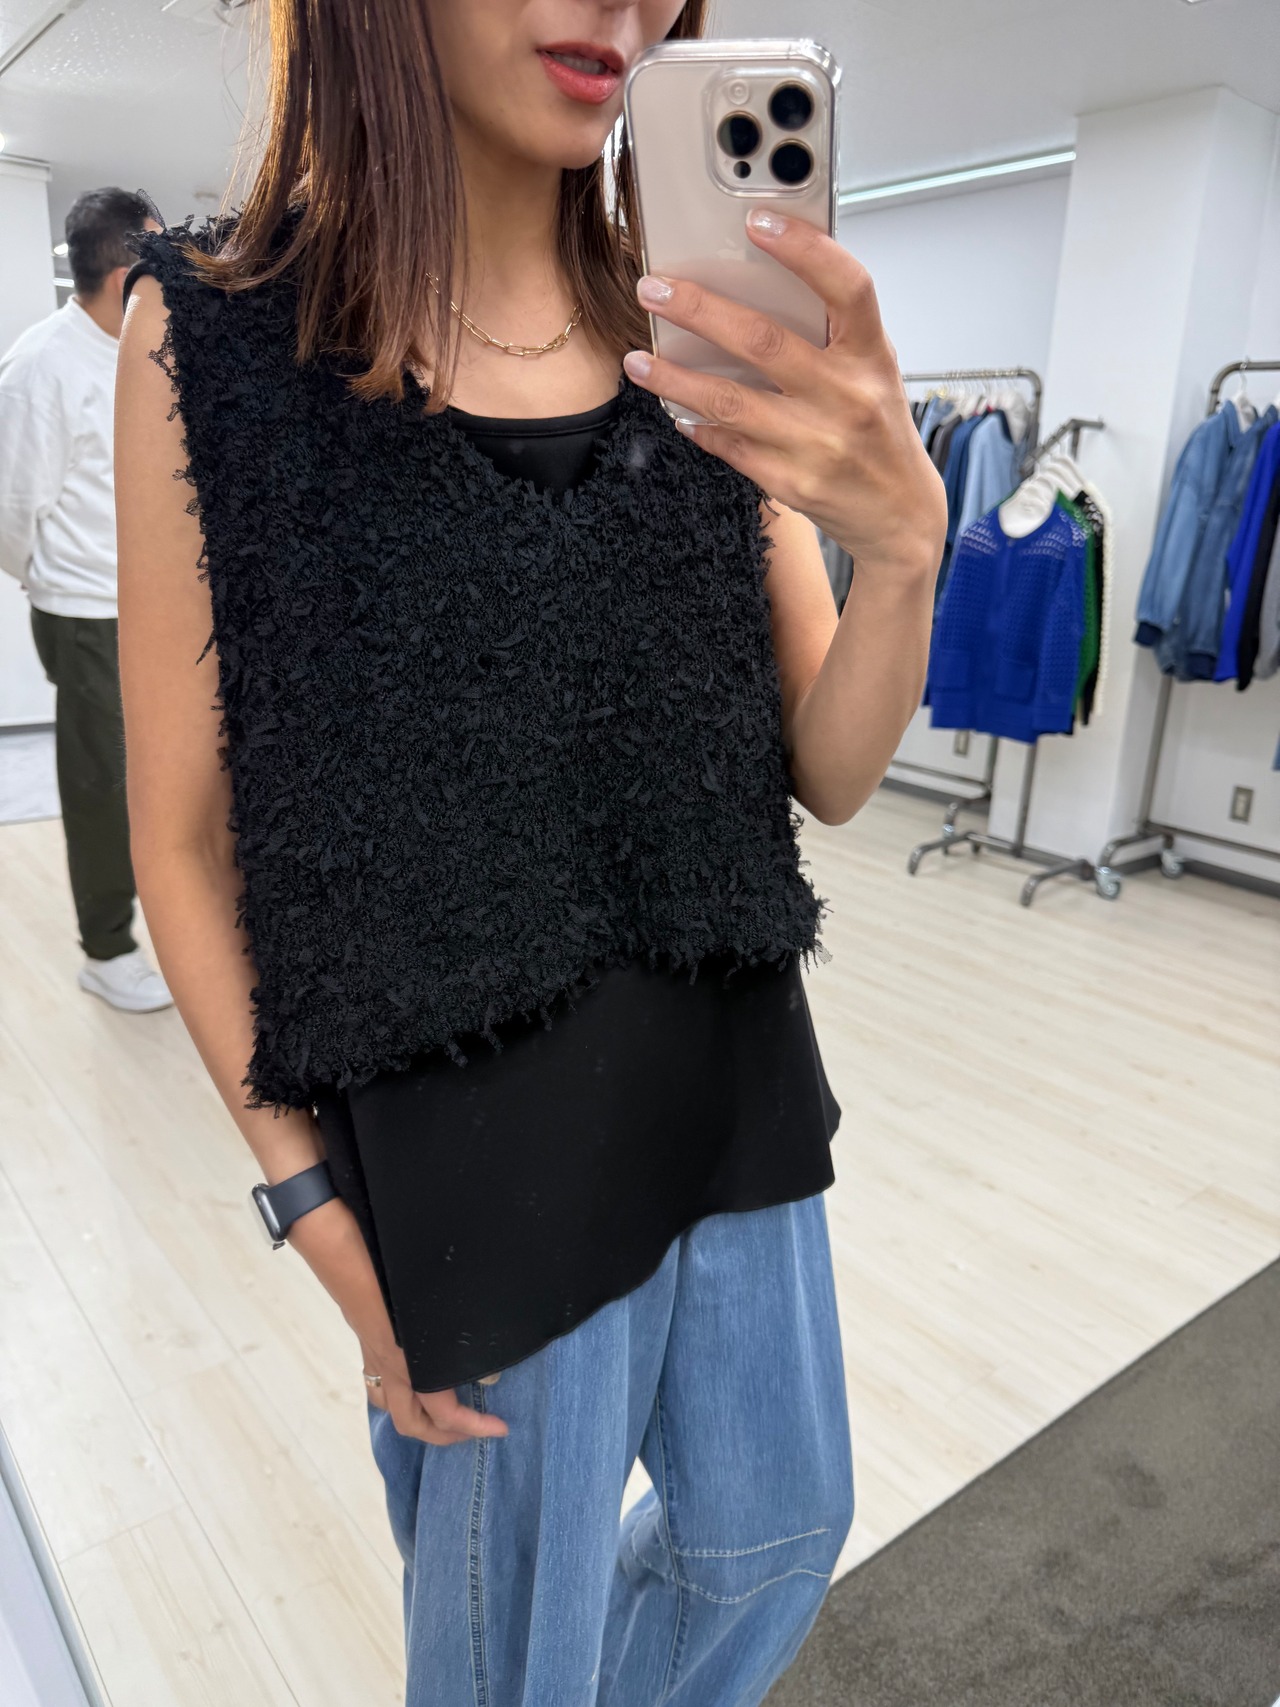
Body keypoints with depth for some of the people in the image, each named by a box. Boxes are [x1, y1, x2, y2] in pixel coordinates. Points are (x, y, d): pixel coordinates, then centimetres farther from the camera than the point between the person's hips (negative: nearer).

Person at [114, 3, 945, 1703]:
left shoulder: (708, 345, -1)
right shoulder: (215, 333, -10)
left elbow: (829, 776, -3)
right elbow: (185, 839, -6)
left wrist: (902, 540, -23)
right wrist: (316, 1203, -7)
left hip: (735, 1074, 5)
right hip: (477, 1133, -4)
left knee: (779, 1532, 27)